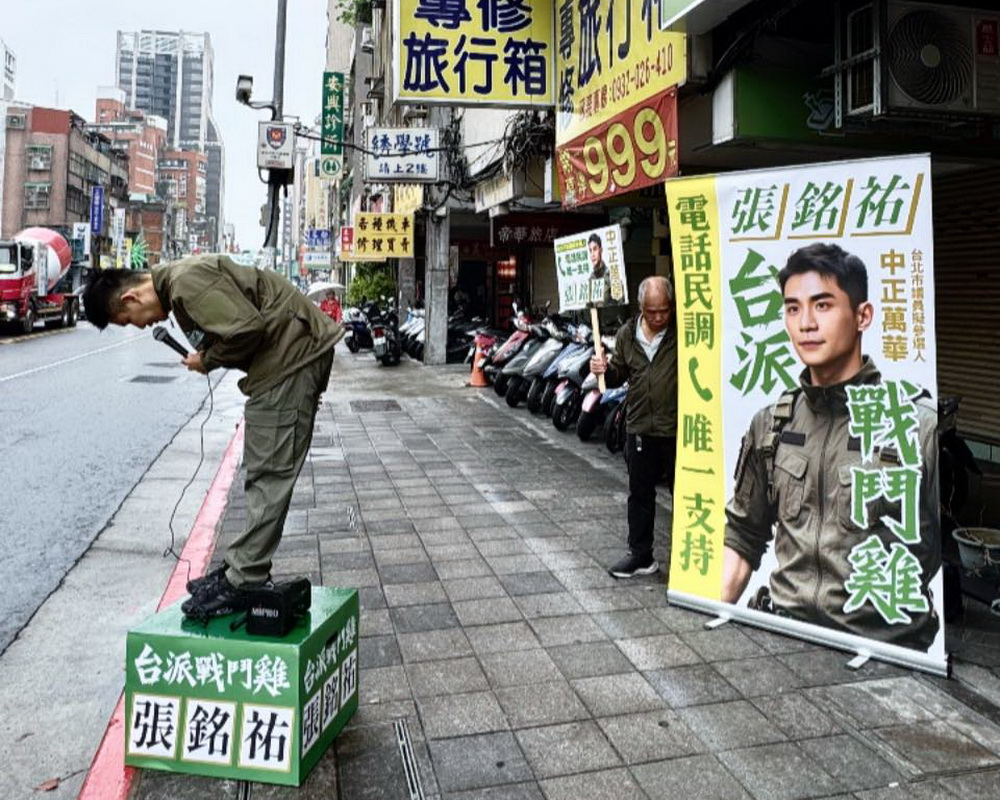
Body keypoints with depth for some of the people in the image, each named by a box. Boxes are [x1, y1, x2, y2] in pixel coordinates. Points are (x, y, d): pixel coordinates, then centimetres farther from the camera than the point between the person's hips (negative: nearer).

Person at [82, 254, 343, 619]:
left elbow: (246, 328, -24)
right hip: (292, 354, 11)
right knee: (262, 473, 13)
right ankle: (244, 567, 22)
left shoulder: (187, 281, -16)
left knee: (269, 475, -9)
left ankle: (243, 582, -3)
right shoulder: (176, 284, 16)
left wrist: (208, 360, -9)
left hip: (293, 353, -11)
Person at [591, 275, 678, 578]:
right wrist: (604, 370, -6)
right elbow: (618, 374, 15)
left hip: (677, 430, -4)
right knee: (640, 495, 13)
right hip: (639, 428, 4)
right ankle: (640, 555, 27)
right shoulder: (627, 334, 6)